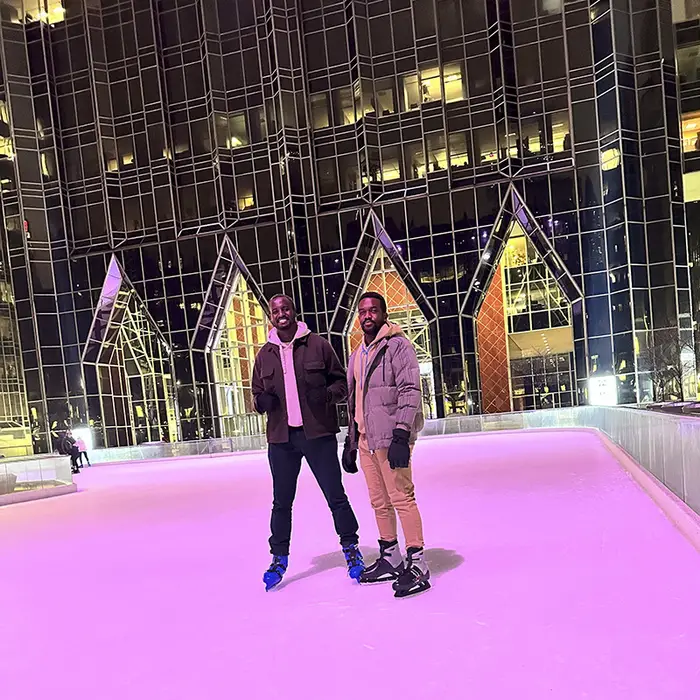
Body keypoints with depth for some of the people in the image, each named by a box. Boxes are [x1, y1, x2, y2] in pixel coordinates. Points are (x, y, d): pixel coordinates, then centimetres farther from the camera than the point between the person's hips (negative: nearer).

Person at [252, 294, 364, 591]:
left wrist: (326, 394, -16)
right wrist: (262, 401, -5)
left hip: (318, 433, -3)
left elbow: (341, 382, 4)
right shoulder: (265, 355, 8)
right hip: (281, 437, 3)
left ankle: (351, 548, 25)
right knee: (281, 501, 12)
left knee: (335, 495, 5)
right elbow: (257, 392, 17)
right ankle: (279, 556, 29)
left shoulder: (317, 345, -2)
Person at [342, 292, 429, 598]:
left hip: (391, 437, -8)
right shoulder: (357, 356, 19)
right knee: (379, 502, 13)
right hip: (366, 439, 8)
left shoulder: (398, 345, -6)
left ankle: (417, 565, 2)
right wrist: (351, 442, 22)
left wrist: (401, 435, -22)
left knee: (401, 498, -7)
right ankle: (391, 559, 25)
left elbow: (411, 391, -14)